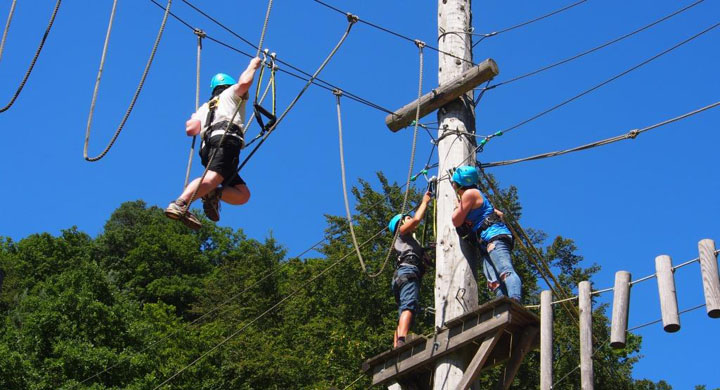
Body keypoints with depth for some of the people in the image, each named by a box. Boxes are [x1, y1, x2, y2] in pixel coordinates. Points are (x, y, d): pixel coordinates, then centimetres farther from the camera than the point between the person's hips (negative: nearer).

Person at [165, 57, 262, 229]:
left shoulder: (206, 106, 38)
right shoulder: (231, 94, 27)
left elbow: (190, 130, 23)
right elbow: (244, 82, 4)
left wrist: (193, 118, 46)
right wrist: (253, 66, 24)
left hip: (208, 147, 7)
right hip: (226, 139, -7)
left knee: (243, 195, 5)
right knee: (213, 177, -30)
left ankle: (212, 193, -21)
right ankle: (179, 204, -49)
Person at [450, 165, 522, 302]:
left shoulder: (470, 193, 1)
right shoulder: (477, 195, 31)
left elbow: (456, 221, 1)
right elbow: (499, 214, 39)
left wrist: (458, 207, 20)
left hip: (494, 236, -10)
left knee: (506, 271, -29)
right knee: (494, 283, -8)